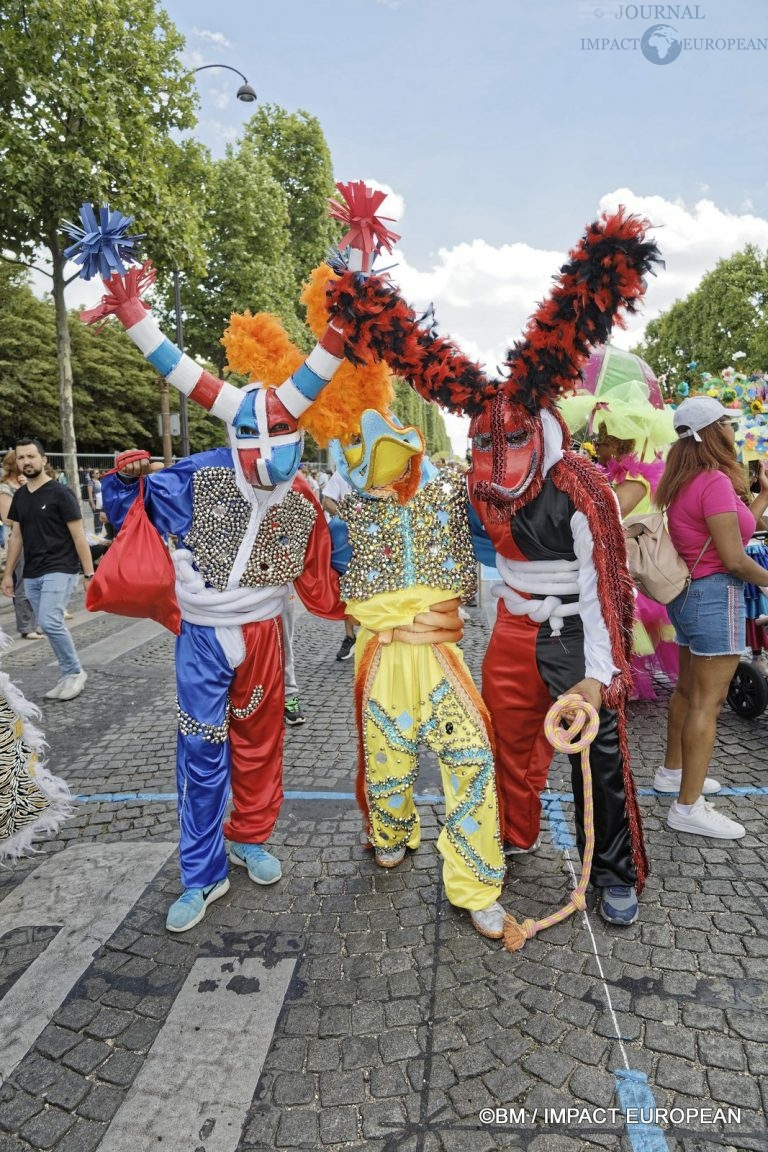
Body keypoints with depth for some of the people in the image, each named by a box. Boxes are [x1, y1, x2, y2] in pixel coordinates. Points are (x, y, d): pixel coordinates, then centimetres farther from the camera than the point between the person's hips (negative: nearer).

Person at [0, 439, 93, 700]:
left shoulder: (60, 493, -8)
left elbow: (78, 536, -9)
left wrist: (89, 574, -12)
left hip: (60, 570, -7)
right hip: (31, 575, 7)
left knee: (50, 623, -19)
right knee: (49, 626, 8)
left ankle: (75, 673, -1)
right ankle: (69, 676, 19)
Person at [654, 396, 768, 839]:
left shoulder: (685, 481, 10)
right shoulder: (716, 482, -18)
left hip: (688, 592, 10)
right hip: (716, 595, -10)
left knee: (689, 689, 20)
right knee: (708, 701, -6)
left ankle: (673, 770, 35)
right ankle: (688, 807, 0)